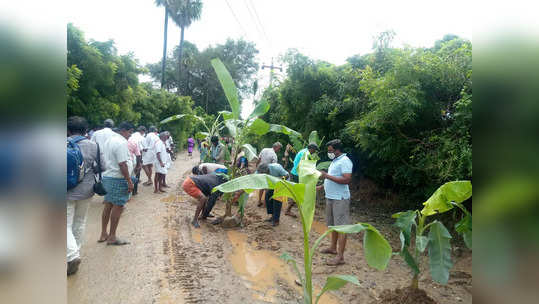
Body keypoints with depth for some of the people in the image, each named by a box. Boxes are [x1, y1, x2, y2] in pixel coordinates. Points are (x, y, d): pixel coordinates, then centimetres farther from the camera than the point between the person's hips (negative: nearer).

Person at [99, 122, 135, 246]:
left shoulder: (109, 140, 15)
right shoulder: (121, 142, -16)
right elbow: (122, 164, -21)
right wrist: (129, 181, -18)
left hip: (107, 176, 10)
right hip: (118, 179, -10)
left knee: (108, 206, 16)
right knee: (118, 207, -1)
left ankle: (103, 234, 25)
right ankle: (112, 237, 7)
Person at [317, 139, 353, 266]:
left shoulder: (344, 161, -15)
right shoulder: (335, 161, 15)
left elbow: (347, 180, -25)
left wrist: (327, 176, -23)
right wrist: (321, 187, 18)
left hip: (340, 199, -10)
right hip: (331, 197, 10)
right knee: (333, 225, 20)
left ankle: (340, 257, -1)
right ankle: (333, 248, 34)